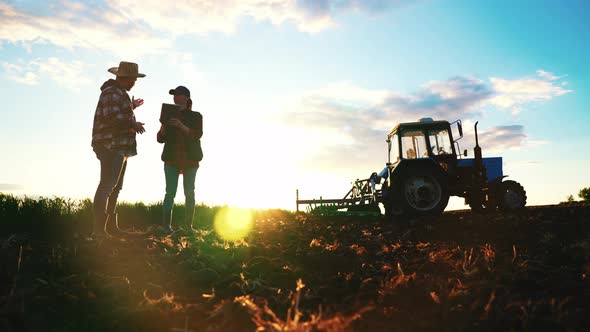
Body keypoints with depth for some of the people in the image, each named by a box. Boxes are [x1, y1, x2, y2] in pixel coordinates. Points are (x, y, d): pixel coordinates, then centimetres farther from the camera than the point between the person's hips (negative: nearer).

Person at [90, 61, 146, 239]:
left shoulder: (119, 92, 21)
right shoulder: (112, 92, -12)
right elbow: (113, 117, -25)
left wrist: (131, 107, 36)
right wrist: (133, 123, -15)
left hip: (119, 147, 11)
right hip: (111, 146, -11)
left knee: (115, 187, 13)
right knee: (107, 186, -15)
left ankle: (111, 226, 19)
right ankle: (98, 229, -17)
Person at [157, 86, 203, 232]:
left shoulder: (196, 116, 8)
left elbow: (197, 135, -8)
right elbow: (161, 139, 9)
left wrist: (181, 126, -21)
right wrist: (163, 125, -10)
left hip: (190, 159, -1)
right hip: (171, 159, 1)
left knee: (189, 192, -6)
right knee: (170, 192, -8)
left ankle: (188, 225, -1)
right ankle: (167, 225, -8)